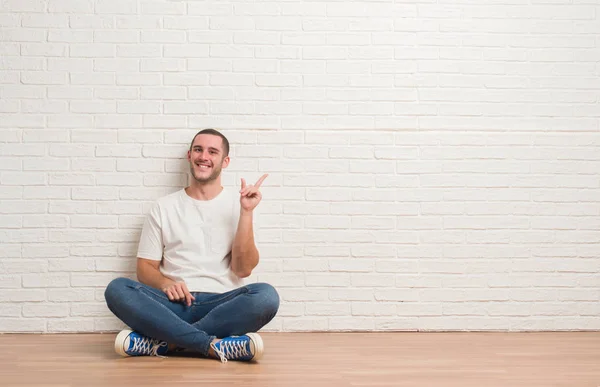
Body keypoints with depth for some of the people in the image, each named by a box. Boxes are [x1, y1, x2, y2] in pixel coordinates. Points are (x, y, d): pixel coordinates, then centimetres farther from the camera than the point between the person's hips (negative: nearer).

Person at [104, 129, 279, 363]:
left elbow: (243, 269, -2)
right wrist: (165, 284, -12)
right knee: (117, 289, -26)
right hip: (174, 305, 1)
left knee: (266, 296, -32)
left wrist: (246, 213, -11)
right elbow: (145, 268, 10)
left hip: (222, 306, -1)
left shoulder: (236, 204, 8)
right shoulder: (164, 207, 13)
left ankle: (165, 342, -27)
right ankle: (216, 345, -31)